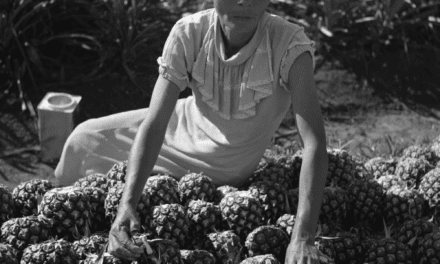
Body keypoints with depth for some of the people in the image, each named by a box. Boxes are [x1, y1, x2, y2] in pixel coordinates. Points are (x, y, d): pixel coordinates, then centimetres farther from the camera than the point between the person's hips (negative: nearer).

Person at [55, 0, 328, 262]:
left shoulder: (291, 45, -37)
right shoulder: (188, 34, -29)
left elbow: (314, 141, -43)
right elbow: (154, 124, -33)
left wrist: (303, 238, -54)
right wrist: (127, 204, -47)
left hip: (219, 171, -2)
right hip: (184, 123, 2)